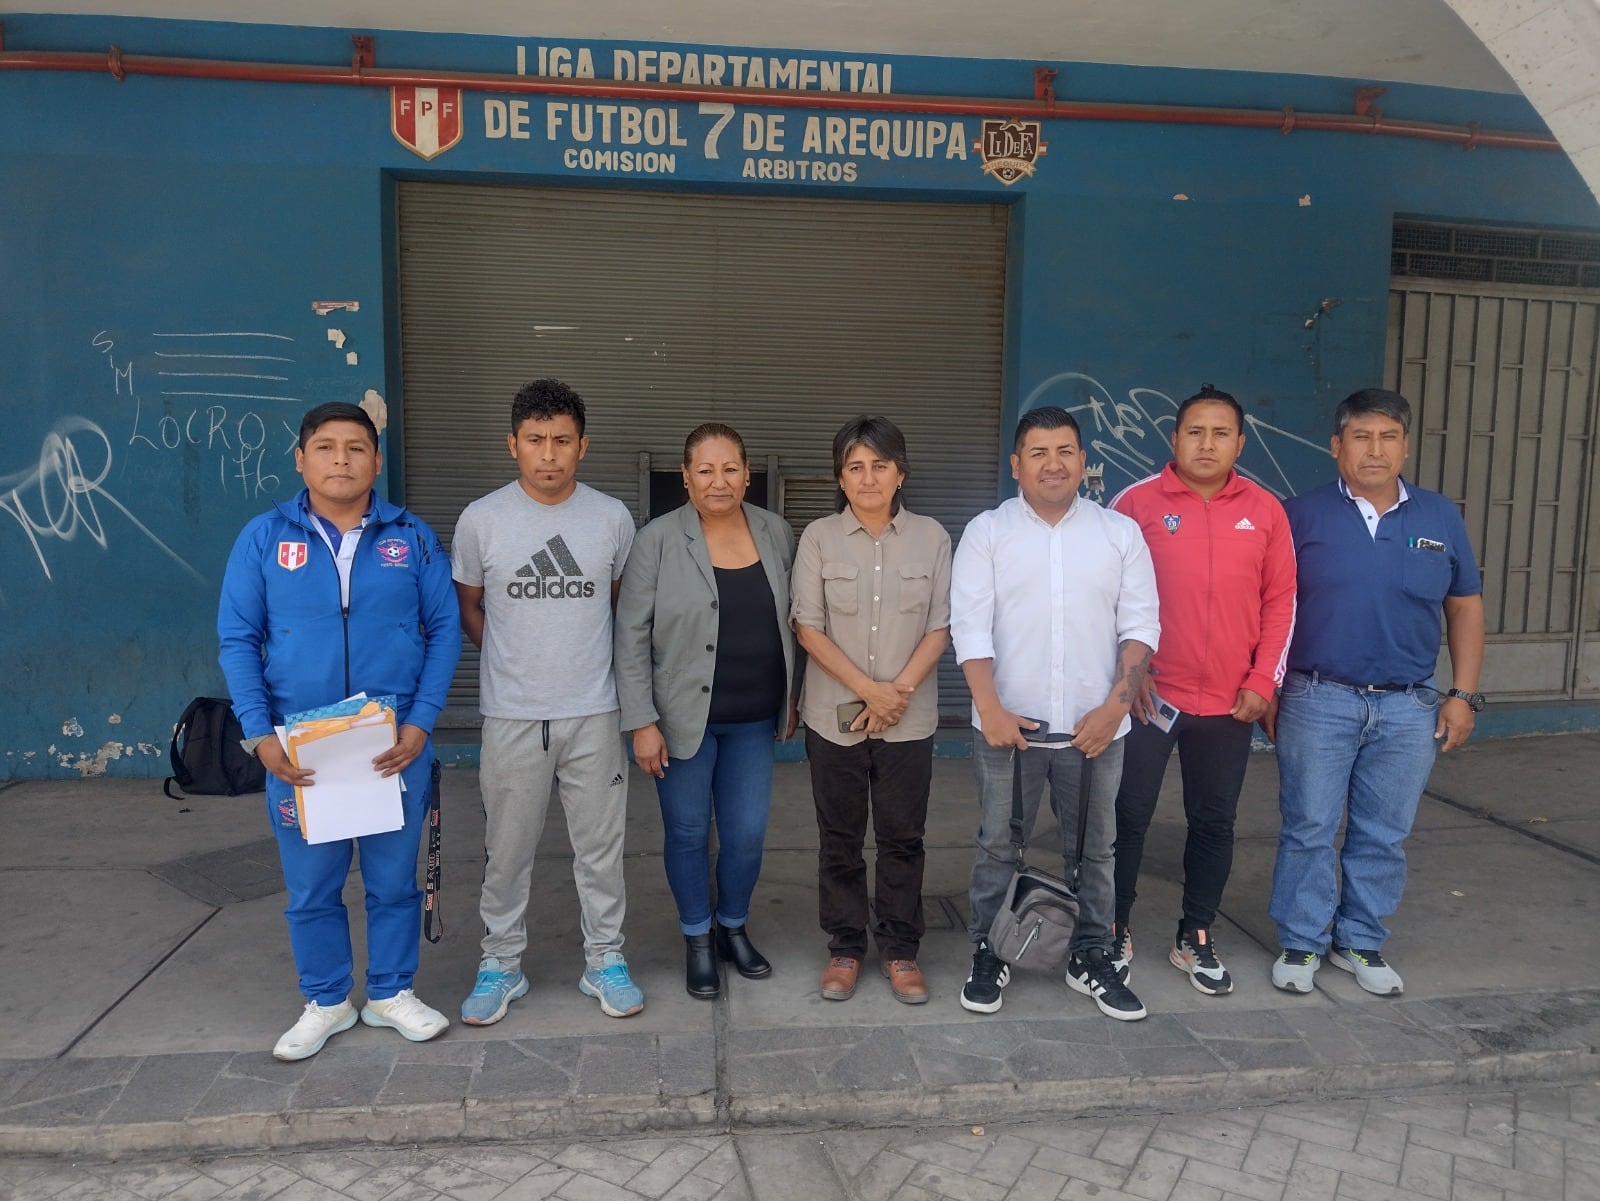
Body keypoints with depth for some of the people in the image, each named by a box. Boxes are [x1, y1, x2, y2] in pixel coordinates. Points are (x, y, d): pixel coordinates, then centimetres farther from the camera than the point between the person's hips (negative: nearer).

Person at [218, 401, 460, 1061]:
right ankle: (326, 1002, 33)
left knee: (394, 878, 12)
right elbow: (237, 638, 1)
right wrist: (260, 734, -9)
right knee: (311, 886, 12)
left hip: (397, 742, 0)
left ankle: (391, 993, 32)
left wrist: (420, 723, -9)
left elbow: (444, 630, 1)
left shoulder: (412, 536, 0)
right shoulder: (263, 537, 0)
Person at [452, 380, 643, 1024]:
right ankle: (501, 965, 27)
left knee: (600, 846, 9)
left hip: (592, 711, 1)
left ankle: (604, 960, 26)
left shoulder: (612, 517, -1)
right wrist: (512, 659, 8)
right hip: (511, 716, -1)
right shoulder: (480, 519, -4)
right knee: (507, 850, 10)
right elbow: (468, 605, 10)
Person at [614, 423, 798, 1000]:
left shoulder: (777, 534, 0)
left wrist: (791, 697, 12)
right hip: (683, 717, -2)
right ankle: (697, 941, 32)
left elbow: (790, 621, 10)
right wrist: (642, 722, -12)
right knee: (688, 833, 11)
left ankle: (733, 928, 35)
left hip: (754, 719, 3)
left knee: (747, 834, 9)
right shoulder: (658, 540, -10)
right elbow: (631, 637, -9)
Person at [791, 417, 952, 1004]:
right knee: (840, 837, 10)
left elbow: (940, 626, -1)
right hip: (835, 714, 0)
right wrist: (867, 689, -14)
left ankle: (900, 949, 23)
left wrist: (900, 689, -13)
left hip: (910, 716, 1)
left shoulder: (931, 537, 0)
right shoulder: (819, 538, -2)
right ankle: (845, 946, 25)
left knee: (902, 837, 8)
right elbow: (808, 627, -6)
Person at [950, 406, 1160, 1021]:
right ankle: (988, 954, 25)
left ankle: (1090, 956, 28)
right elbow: (971, 628, -5)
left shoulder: (1120, 532, 5)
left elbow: (1140, 625, 3)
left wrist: (1116, 705, -8)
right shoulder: (986, 532, 1)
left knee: (1093, 849, 12)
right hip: (1007, 724, -1)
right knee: (999, 845, 9)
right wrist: (990, 709, -13)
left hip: (1095, 725, 2)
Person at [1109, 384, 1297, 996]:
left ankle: (1195, 939, 29)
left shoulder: (1265, 510, 4)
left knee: (1215, 822, 12)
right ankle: (1114, 932, 23)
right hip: (1148, 695, -2)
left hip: (1230, 703, 3)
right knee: (1129, 817, 5)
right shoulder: (1137, 503, -5)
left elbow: (1281, 601, 7)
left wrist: (1263, 681, 1)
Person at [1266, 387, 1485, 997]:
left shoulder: (1441, 517, 6)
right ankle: (1301, 943, 19)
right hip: (1317, 701, -2)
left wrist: (1464, 694, 4)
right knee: (1309, 830, 5)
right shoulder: (1301, 516, -2)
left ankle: (1360, 942, 28)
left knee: (1384, 836, 11)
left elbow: (1465, 607, 11)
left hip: (1410, 708, 3)